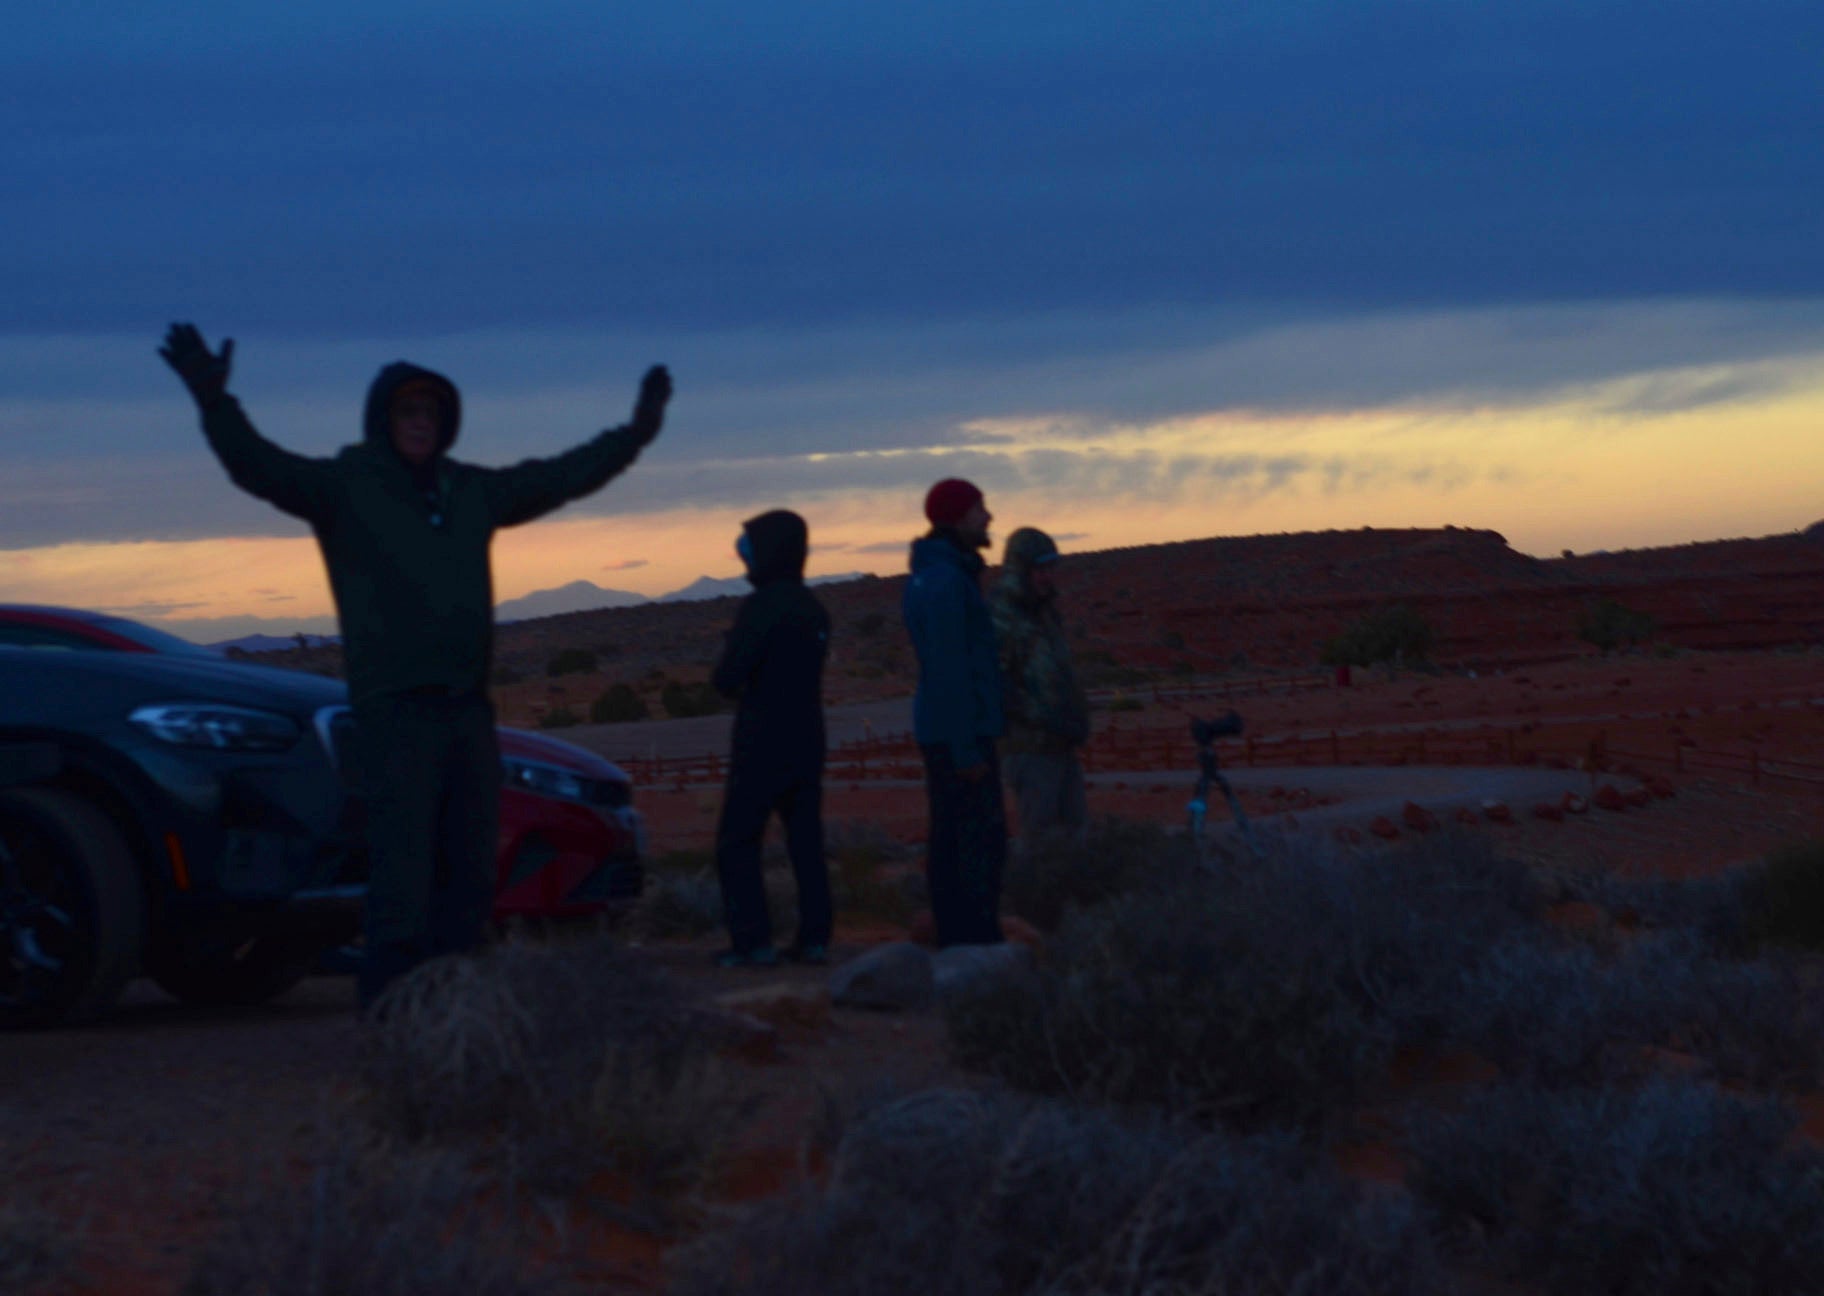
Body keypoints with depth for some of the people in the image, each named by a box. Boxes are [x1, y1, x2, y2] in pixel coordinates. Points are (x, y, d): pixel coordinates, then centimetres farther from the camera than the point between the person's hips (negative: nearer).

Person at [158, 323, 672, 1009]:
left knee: (470, 877, 10)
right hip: (393, 714, -7)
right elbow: (257, 465, -16)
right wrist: (215, 403, -33)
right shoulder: (342, 487, -1)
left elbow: (562, 476, 27)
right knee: (402, 873, -14)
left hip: (467, 712, 7)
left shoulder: (473, 491, 16)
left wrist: (637, 431, 31)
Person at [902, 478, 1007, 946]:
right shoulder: (947, 581, -17)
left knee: (948, 838, 9)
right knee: (983, 839, -9)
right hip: (964, 729, -10)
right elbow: (949, 672, -20)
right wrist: (967, 749, -20)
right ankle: (980, 942, -10)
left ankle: (954, 940, 12)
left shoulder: (929, 576, 14)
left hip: (938, 731, 10)